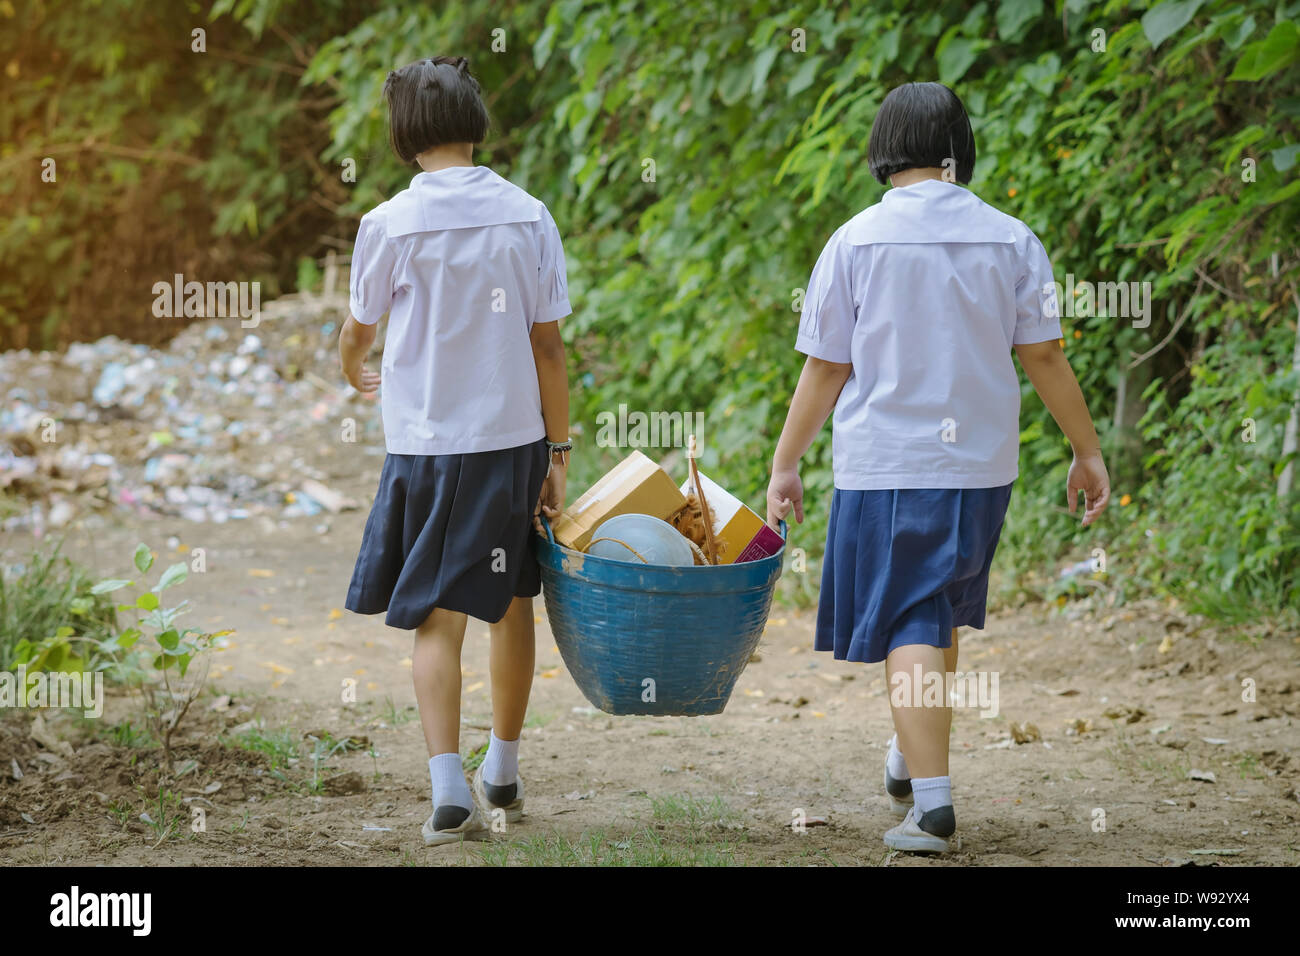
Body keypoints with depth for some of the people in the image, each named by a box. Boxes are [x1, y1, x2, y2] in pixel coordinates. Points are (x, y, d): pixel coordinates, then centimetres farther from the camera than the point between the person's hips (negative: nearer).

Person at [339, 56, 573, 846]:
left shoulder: (392, 224, -8)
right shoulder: (527, 217, -3)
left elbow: (357, 329, 8)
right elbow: (548, 346, -2)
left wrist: (356, 374, 32)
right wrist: (558, 454, 5)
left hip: (428, 445, -2)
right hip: (514, 434, 3)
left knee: (437, 617, 0)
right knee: (512, 601, 18)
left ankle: (450, 791, -13)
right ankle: (504, 774, 30)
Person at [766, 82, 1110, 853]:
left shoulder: (856, 242, -7)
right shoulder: (1011, 240, 0)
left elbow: (825, 370, -4)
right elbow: (1046, 358, 0)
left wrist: (785, 464, 5)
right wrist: (1089, 452, 10)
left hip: (887, 466, -3)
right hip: (982, 465, 3)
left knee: (908, 629, -2)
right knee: (943, 614, 22)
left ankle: (931, 800, -12)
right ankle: (913, 760, 37)